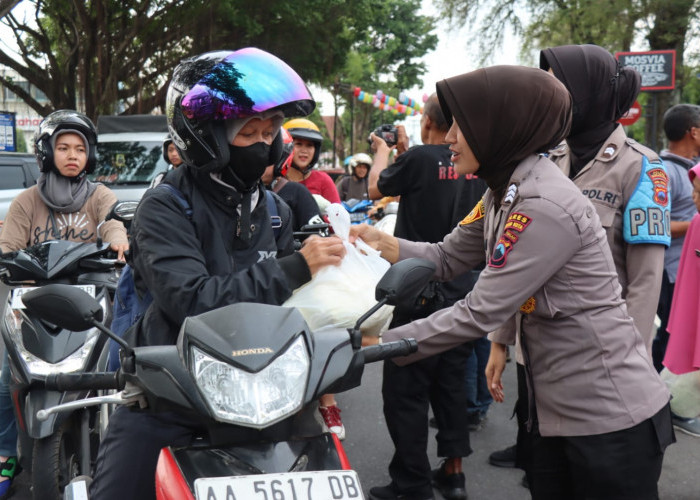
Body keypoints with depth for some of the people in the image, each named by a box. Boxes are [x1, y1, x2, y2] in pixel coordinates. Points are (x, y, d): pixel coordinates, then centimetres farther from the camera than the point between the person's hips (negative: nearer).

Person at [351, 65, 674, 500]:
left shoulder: (544, 207, -25)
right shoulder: (506, 192, 6)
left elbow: (479, 314, -24)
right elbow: (448, 257, 10)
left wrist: (384, 344, -18)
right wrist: (385, 244, -8)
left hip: (610, 417, -9)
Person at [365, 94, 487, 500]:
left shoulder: (419, 158, -15)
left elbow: (377, 188, 2)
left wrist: (383, 152, 20)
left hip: (418, 291, -6)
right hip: (461, 291, 6)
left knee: (405, 390, 2)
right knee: (451, 383, 16)